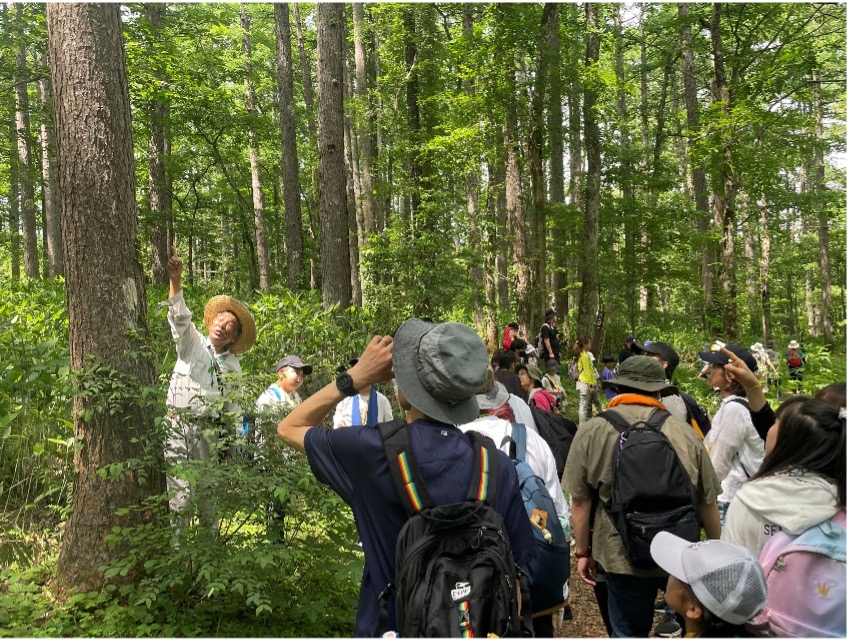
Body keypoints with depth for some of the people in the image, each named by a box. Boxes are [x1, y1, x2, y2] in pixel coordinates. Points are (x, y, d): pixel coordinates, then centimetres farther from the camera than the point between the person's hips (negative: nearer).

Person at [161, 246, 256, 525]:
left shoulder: (233, 367, 13)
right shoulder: (192, 343, 4)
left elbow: (233, 410, 17)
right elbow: (179, 317, -15)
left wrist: (231, 444, 13)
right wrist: (175, 280, -32)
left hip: (210, 433, 4)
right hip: (178, 426, -3)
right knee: (179, 493, -10)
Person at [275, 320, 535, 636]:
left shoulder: (376, 449, -20)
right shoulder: (499, 466, -13)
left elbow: (289, 428, -2)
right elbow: (516, 568, -4)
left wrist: (357, 376, -6)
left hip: (390, 625, -2)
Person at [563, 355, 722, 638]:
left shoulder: (591, 431, -8)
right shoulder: (684, 432, -3)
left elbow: (581, 500, -6)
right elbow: (708, 501, 4)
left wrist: (583, 551, 6)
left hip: (624, 557, -1)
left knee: (630, 632, 14)